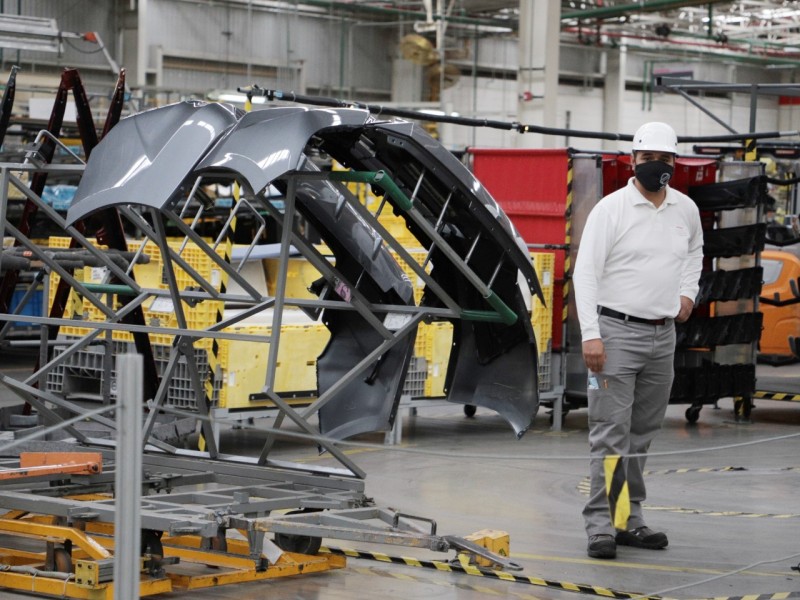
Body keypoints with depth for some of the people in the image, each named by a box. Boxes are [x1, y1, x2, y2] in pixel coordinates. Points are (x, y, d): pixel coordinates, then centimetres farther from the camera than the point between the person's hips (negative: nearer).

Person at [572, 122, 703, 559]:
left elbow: (694, 251, 30)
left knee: (642, 433, 11)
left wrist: (688, 292, 12)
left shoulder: (686, 210, 8)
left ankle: (630, 520, 19)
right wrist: (590, 335, -18)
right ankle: (601, 526, -6)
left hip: (663, 334, 6)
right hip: (616, 331, -6)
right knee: (610, 434, -8)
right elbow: (585, 272, -11)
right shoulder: (611, 208, -9)